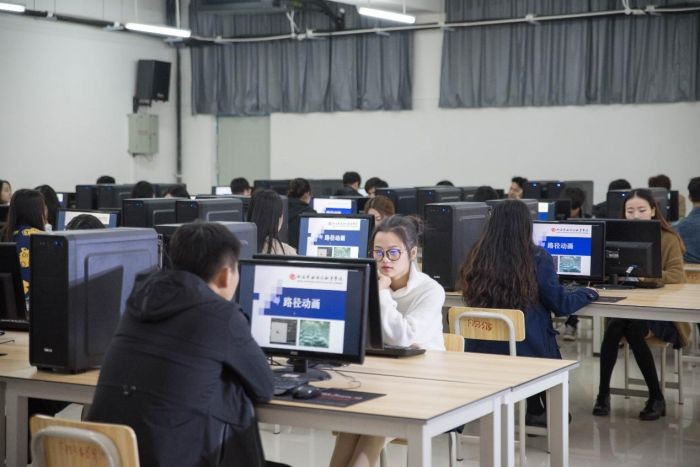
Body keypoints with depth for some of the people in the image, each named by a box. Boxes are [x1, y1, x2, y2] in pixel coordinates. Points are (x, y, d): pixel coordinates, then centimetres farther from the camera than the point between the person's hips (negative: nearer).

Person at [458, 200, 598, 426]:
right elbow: (561, 304, -5)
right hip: (526, 351, -4)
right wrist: (589, 293, 16)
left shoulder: (476, 257, -2)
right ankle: (535, 412, 37)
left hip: (481, 352, 4)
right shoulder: (537, 258, -12)